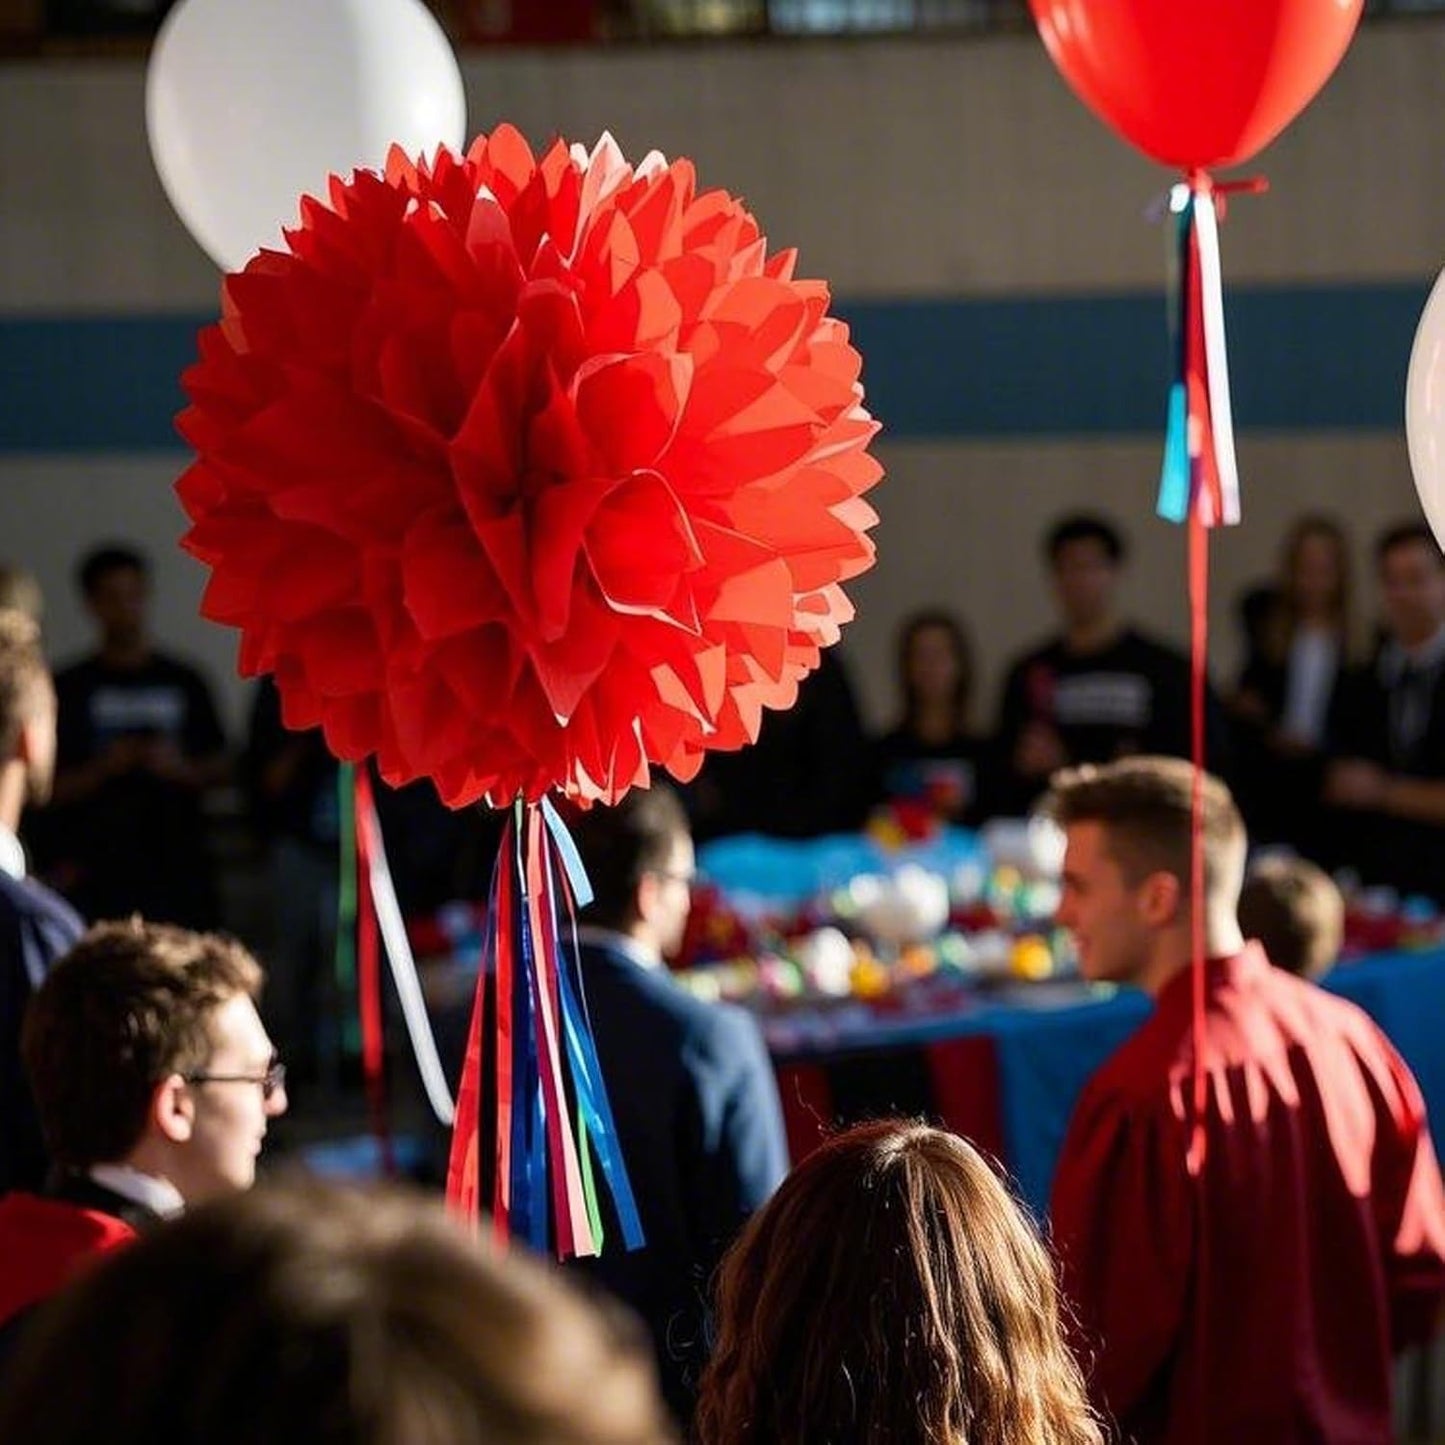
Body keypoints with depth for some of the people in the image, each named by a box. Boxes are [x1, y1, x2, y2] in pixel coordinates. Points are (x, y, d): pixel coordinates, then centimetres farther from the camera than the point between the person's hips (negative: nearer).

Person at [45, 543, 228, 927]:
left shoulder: (183, 682, 12)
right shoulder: (71, 689, 5)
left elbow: (218, 769, 14)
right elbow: (51, 787, 3)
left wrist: (180, 768, -5)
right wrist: (102, 769, -13)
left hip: (178, 872, 2)